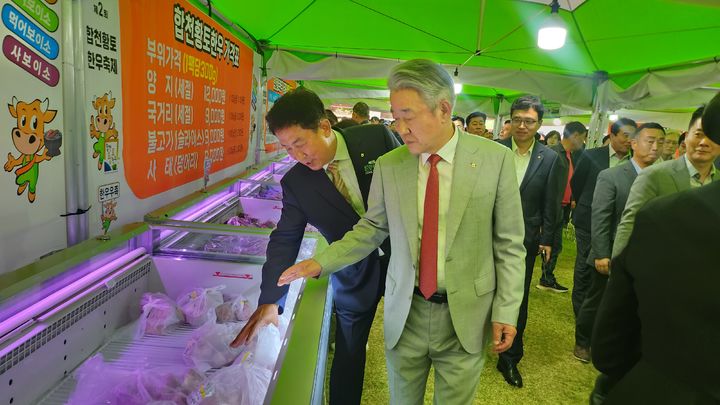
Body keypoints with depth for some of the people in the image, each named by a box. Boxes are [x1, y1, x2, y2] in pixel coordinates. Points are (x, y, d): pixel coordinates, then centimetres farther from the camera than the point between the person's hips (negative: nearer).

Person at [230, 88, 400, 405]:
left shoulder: (377, 138, -15)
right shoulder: (295, 182, -11)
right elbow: (285, 240, -10)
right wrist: (270, 300, -18)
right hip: (355, 278, 0)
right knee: (348, 356, 11)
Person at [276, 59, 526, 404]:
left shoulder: (495, 159, -9)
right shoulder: (388, 166, -4)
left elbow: (509, 243, -5)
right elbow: (371, 228, 5)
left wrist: (506, 310, -5)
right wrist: (322, 262, -6)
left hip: (465, 316, -1)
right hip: (404, 314, 2)